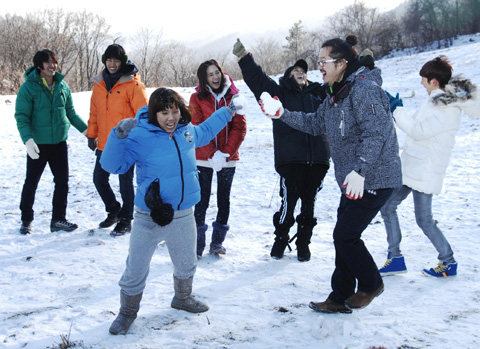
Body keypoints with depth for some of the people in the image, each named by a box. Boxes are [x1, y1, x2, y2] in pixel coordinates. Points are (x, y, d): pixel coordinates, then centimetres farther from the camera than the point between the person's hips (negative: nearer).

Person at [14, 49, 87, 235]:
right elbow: (21, 117, -12)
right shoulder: (28, 87, -11)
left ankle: (58, 219, 21)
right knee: (31, 183, 7)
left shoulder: (63, 86, 2)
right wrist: (28, 140, -23)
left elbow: (71, 113, 12)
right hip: (38, 145, -4)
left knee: (62, 181, 8)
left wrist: (86, 129, 7)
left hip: (60, 143, 4)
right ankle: (26, 220, 24)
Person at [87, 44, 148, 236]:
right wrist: (92, 134, 13)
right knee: (99, 179, 14)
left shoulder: (132, 84, -11)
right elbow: (94, 110, 14)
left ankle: (126, 220, 20)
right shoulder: (99, 82, 7)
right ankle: (114, 211, 35)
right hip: (104, 144, 6)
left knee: (125, 183, 4)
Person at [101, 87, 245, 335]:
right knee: (136, 269, 3)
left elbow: (205, 132, 24)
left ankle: (183, 298, 52)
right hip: (149, 217, -5)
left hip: (183, 215, 5)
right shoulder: (139, 137, -18)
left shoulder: (187, 131, 0)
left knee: (186, 263, 24)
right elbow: (113, 165, -23)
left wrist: (227, 112, 29)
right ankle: (127, 312, 27)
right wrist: (118, 136, -37)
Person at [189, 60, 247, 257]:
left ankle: (217, 242, 20)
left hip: (228, 159, 2)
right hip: (203, 158, -2)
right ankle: (197, 245, 7)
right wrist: (212, 154, -18)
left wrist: (226, 153, -14)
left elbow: (239, 127, -3)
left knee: (224, 199, 8)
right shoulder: (197, 98, -1)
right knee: (202, 200, -2)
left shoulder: (233, 97, 3)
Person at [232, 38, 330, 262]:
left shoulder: (318, 93, 16)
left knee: (309, 202, 10)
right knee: (288, 201, -4)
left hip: (317, 159, 3)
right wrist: (244, 57, -16)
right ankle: (281, 239, 19)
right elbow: (256, 78, -3)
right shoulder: (279, 92, 8)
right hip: (290, 159, -3)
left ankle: (303, 242, 25)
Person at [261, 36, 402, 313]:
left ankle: (371, 283, 19)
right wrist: (283, 114, 10)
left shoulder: (363, 89, -19)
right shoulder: (336, 93, 12)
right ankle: (340, 299, 23)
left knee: (345, 235, -6)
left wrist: (360, 170, -34)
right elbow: (315, 123, 20)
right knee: (343, 236, 12)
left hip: (374, 179, -10)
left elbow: (376, 133, -27)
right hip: (353, 180, 10)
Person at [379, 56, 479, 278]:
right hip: (410, 167, 10)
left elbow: (419, 130, -24)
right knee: (387, 207, 9)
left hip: (425, 171, -10)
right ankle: (395, 258, 16)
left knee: (424, 220, -2)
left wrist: (396, 111, -17)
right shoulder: (438, 100, 10)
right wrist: (397, 108, 14)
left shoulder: (449, 108, -19)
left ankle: (448, 262, 18)